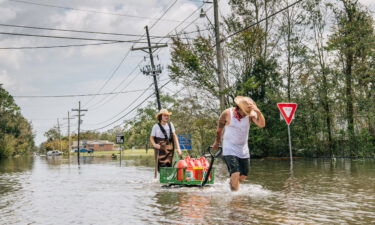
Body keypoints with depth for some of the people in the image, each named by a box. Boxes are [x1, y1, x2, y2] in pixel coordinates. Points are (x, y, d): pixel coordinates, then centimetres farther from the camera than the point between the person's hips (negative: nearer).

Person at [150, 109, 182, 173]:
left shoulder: (170, 125, 9)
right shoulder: (156, 126, 0)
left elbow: (174, 136, 7)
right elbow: (151, 138, 3)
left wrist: (178, 148, 0)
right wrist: (154, 144, -17)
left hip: (169, 149, 4)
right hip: (160, 149, -4)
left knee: (169, 166, 3)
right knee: (162, 166, -12)